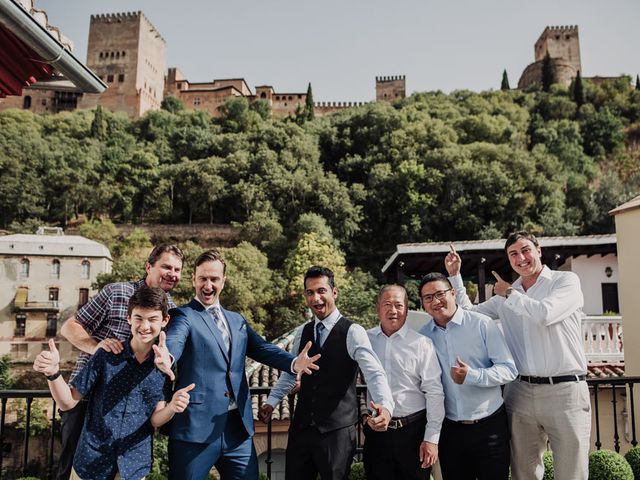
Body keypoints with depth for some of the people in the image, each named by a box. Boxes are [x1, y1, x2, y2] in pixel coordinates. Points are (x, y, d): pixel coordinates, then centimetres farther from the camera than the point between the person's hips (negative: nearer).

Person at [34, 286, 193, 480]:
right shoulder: (106, 355, -12)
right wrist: (53, 373, -25)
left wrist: (172, 407, -27)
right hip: (92, 462, -1)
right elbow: (68, 401, -7)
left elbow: (154, 419, -6)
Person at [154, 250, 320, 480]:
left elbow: (262, 348, 4)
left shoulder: (238, 320, 16)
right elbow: (173, 342, -21)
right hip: (196, 425, -5)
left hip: (238, 426, 5)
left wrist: (294, 363, -17)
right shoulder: (182, 315, -1)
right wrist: (167, 356, -46)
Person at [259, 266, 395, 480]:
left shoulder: (353, 332, -11)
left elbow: (374, 373, -21)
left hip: (337, 430, -5)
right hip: (301, 427, 5)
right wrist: (271, 401, 10)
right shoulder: (302, 332, 7)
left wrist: (385, 406, -38)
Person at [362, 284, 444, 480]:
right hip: (375, 432, 2)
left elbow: (434, 392, -7)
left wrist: (432, 438, -8)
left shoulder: (421, 343, -6)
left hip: (413, 431, -2)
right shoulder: (366, 340, 2)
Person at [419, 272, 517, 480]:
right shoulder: (423, 335, 1)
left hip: (489, 426, -3)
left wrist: (473, 376, -24)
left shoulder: (482, 324, -10)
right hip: (449, 429, 3)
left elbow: (509, 369, -10)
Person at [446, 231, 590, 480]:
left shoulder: (566, 280, -1)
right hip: (520, 392, 4)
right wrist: (454, 275, 15)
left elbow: (544, 313, -18)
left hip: (564, 391, -4)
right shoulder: (506, 296, 13)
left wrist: (510, 293, -2)